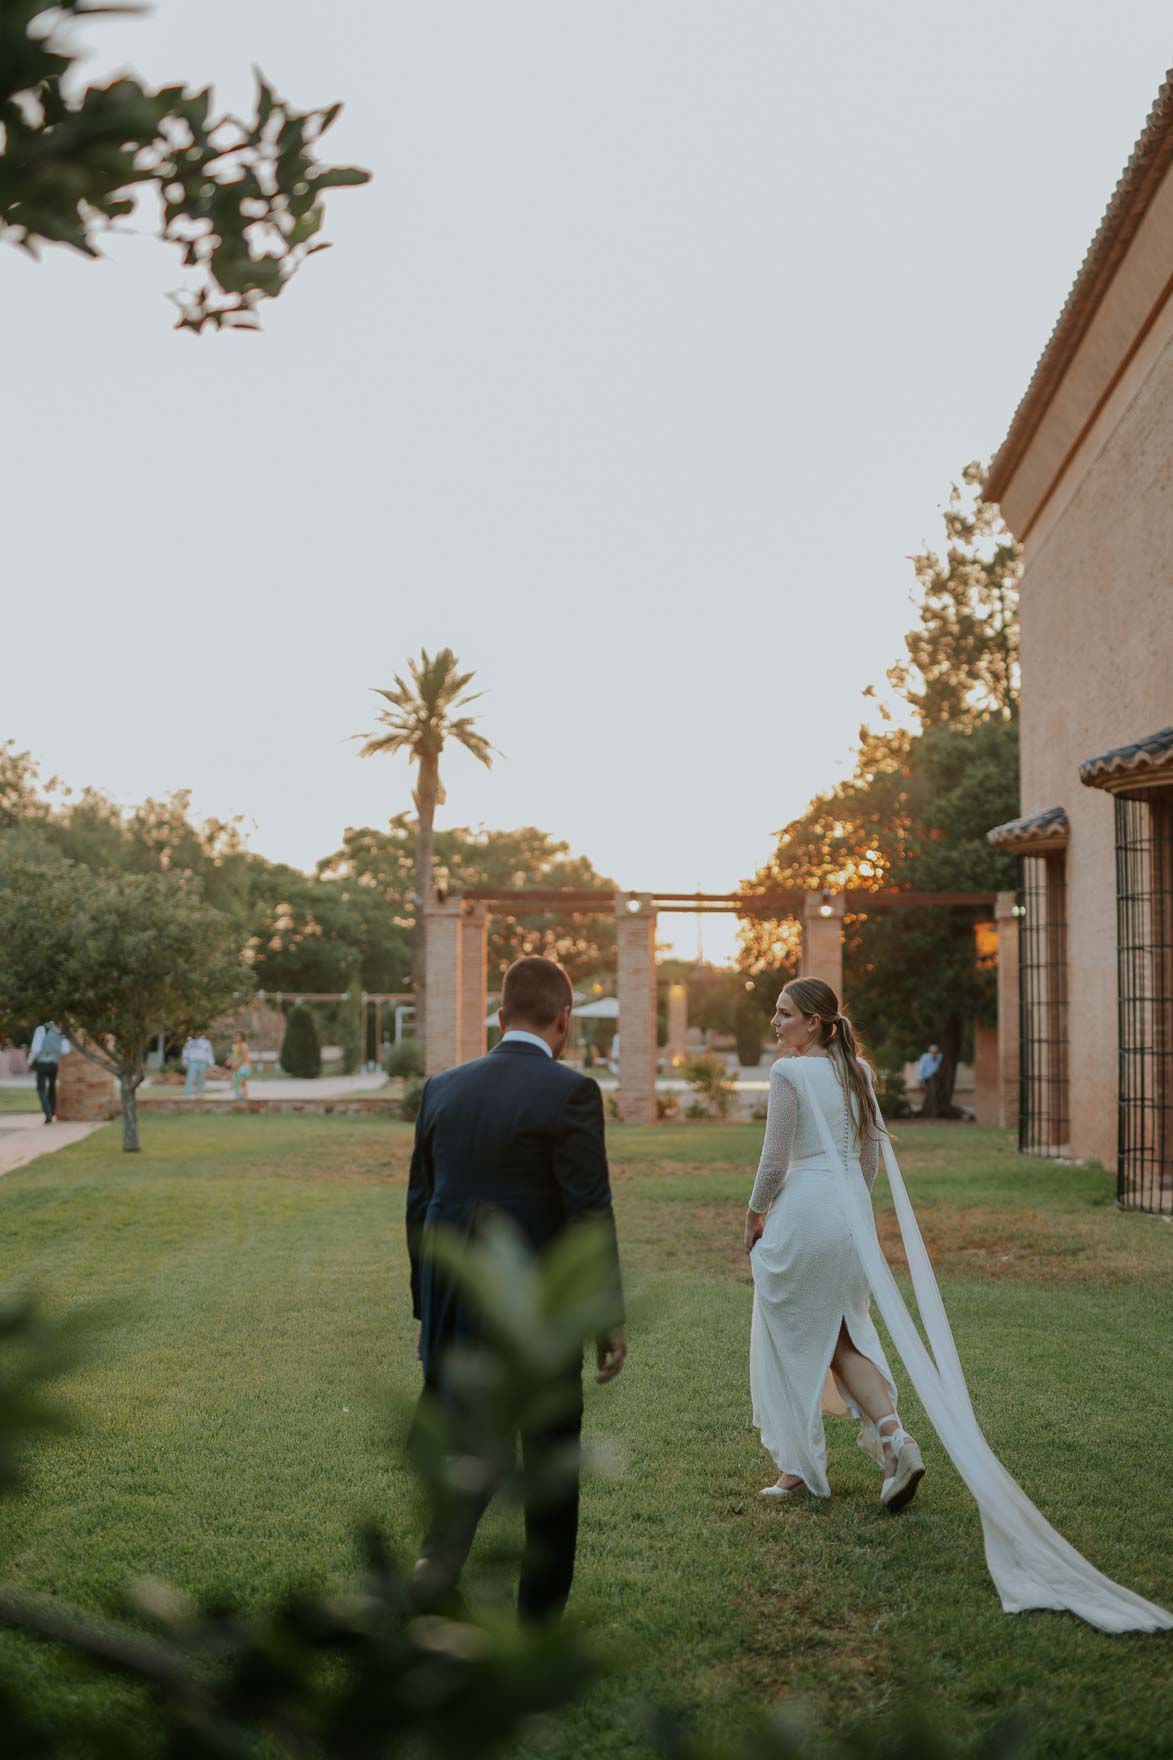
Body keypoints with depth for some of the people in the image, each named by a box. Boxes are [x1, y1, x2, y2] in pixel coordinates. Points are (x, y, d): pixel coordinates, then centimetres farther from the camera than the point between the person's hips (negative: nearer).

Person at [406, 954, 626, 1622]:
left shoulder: (443, 1089, 4)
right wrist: (611, 1316, -5)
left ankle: (437, 1563, -11)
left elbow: (419, 1207, 9)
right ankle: (541, 1617, 23)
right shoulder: (571, 1092, -11)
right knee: (552, 1465, 13)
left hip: (456, 1314, 4)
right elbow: (590, 1214, -13)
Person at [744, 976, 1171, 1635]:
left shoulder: (789, 1073, -13)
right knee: (846, 1337, 16)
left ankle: (799, 1468, 16)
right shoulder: (857, 1072, 9)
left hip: (802, 1213, -7)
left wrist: (755, 1214, 2)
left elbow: (775, 1158, -13)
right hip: (852, 1215, 7)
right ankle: (895, 1438, -4)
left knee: (787, 1341, 9)